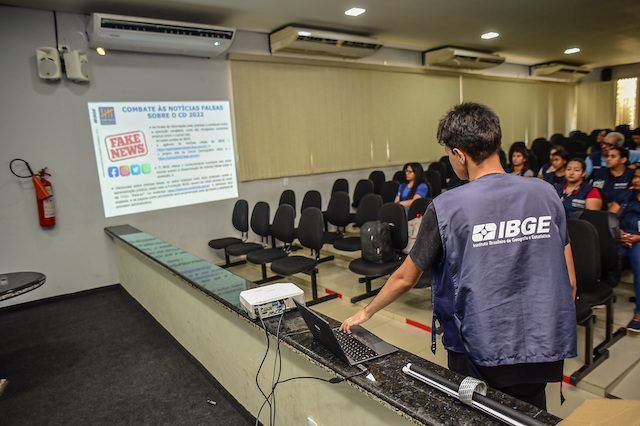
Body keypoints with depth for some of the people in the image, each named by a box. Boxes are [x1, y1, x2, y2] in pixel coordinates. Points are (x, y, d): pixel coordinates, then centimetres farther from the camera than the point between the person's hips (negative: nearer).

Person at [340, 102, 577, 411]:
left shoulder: (447, 208, -17)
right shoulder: (546, 194, -6)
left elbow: (405, 278, -7)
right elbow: (568, 281, -1)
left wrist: (366, 312, 9)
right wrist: (559, 331, 17)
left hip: (479, 353, -3)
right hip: (539, 351, 4)